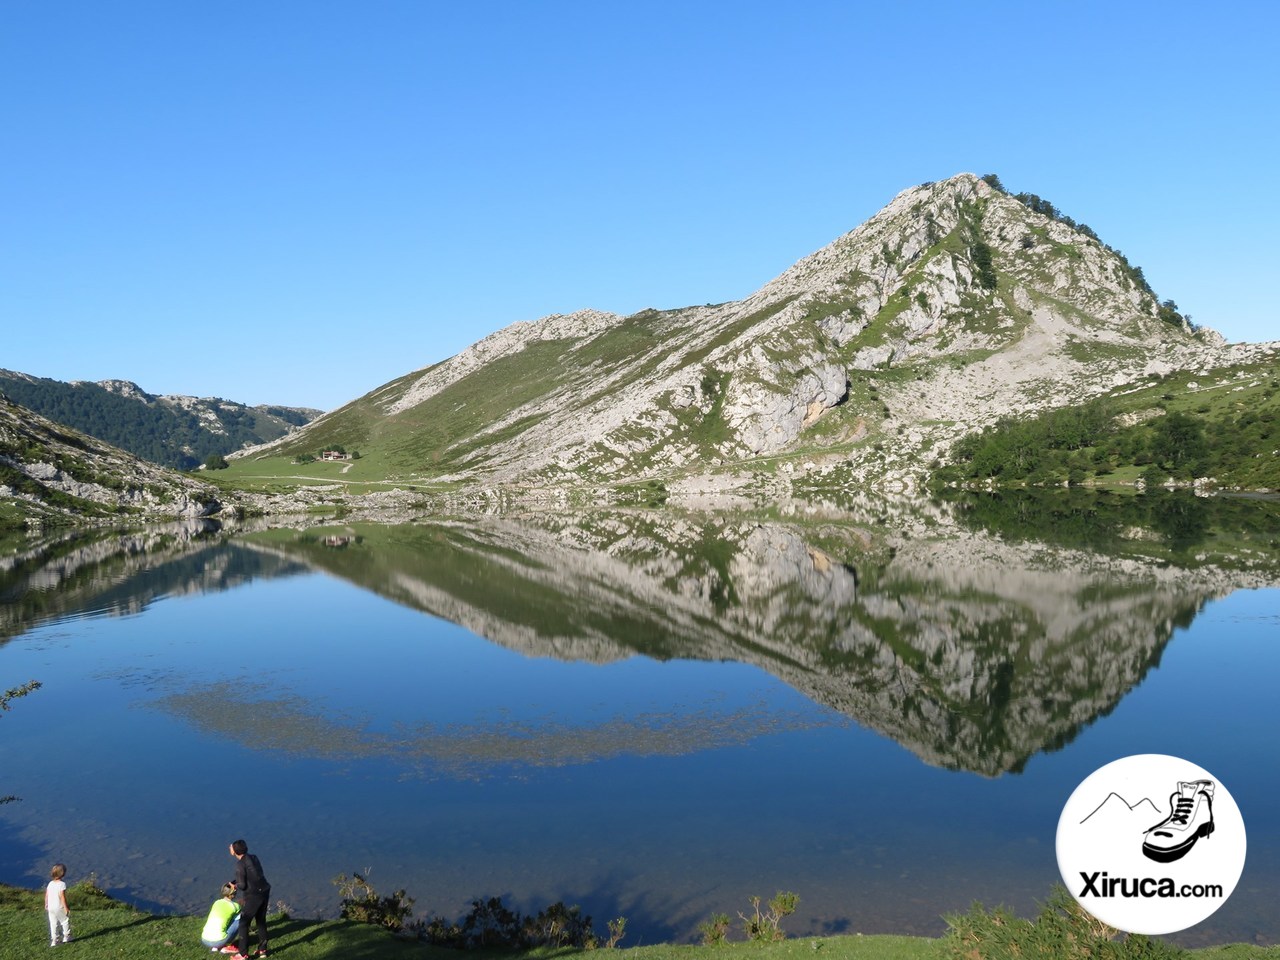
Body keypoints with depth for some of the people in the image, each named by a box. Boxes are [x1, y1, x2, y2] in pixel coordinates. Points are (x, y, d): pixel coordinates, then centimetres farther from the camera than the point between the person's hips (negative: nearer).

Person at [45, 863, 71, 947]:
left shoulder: (50, 883, 3)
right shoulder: (62, 884, -17)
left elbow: (46, 895, 8)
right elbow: (62, 896, -19)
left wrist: (46, 905, 23)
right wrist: (66, 907, -14)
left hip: (50, 907, 6)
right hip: (59, 907, -6)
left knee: (53, 924, 10)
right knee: (65, 921, 12)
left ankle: (53, 941, 11)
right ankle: (66, 937, 20)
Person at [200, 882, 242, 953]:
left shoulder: (216, 902, 14)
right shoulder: (235, 906, 0)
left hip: (204, 940, 6)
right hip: (218, 941, -6)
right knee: (240, 919, 9)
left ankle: (215, 947, 16)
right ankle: (227, 946, 8)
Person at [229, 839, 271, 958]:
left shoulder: (240, 863, -14)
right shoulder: (253, 858, 8)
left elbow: (242, 885, -14)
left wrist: (235, 886, 8)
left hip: (253, 896, -8)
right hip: (264, 892, 8)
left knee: (243, 923, 6)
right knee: (261, 921, 20)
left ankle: (243, 954, 8)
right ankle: (262, 950, 29)